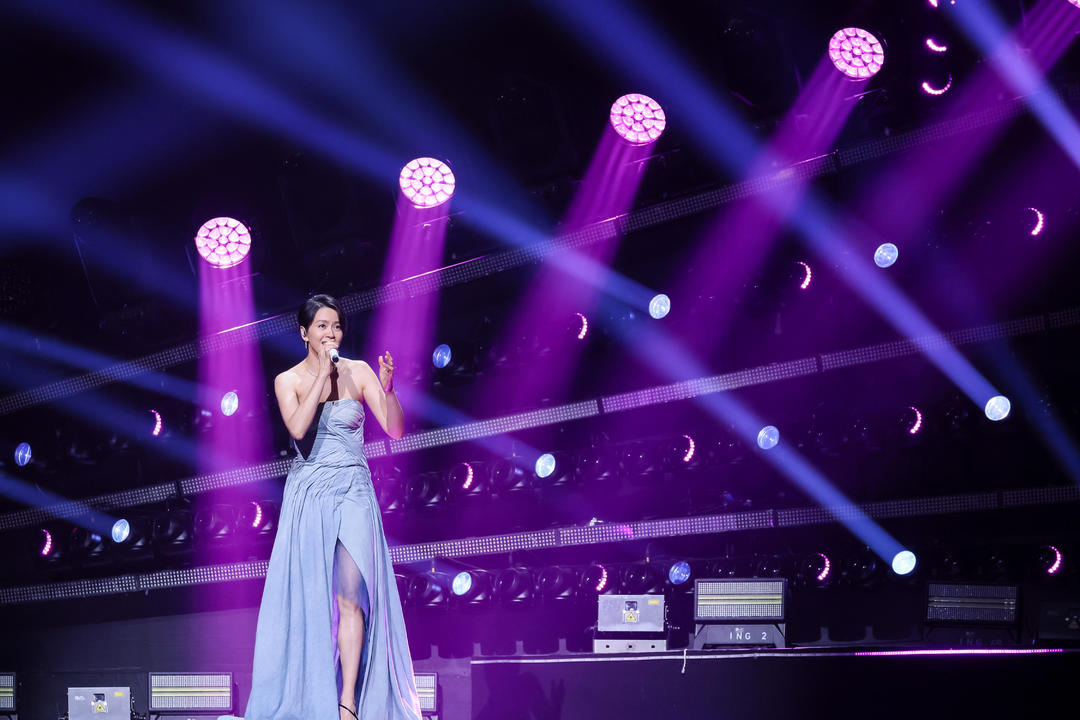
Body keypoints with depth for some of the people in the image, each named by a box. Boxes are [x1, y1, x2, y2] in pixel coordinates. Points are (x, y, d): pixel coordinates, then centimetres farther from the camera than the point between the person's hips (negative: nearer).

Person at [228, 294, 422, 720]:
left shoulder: (358, 372, 4)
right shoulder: (288, 380, 1)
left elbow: (395, 430, -2)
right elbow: (298, 428, -18)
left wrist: (387, 388, -18)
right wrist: (323, 374, -16)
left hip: (353, 493, 0)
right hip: (308, 494, 0)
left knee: (351, 594, -10)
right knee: (308, 597, 0)